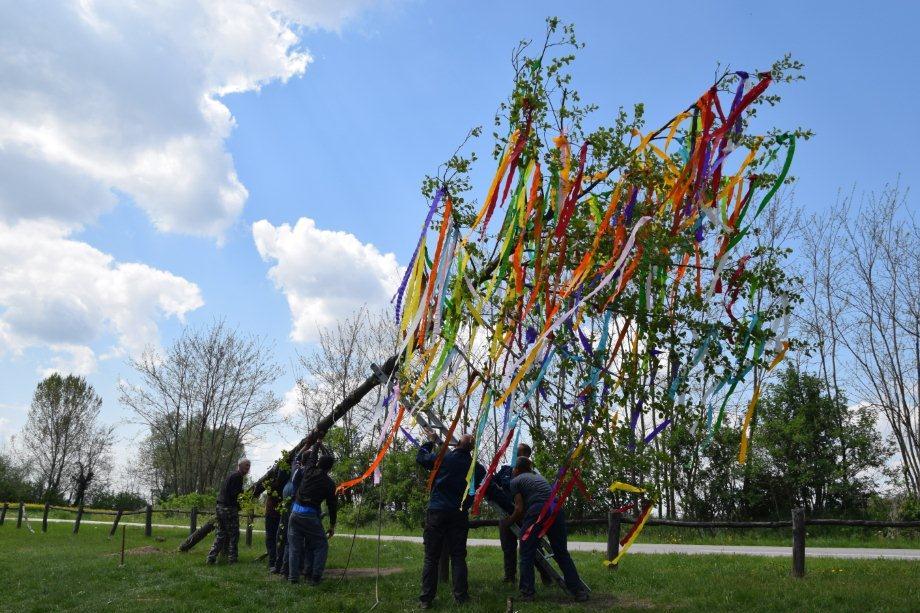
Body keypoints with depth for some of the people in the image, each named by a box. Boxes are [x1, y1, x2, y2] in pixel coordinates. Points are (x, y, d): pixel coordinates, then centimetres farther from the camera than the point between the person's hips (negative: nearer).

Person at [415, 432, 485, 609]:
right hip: (459, 515, 1)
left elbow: (420, 457, 10)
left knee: (431, 557, 3)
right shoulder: (476, 467, 1)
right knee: (458, 556, 9)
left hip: (436, 513, -1)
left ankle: (426, 599, 3)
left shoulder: (443, 458, -5)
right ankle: (461, 596, 9)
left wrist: (430, 442, 24)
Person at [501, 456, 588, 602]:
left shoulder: (515, 481, 13)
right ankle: (579, 591, 14)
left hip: (537, 512, -6)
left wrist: (508, 521, 22)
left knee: (527, 555, 9)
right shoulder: (538, 476, 31)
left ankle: (527, 593, 8)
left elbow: (519, 509, 4)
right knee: (562, 553, 16)